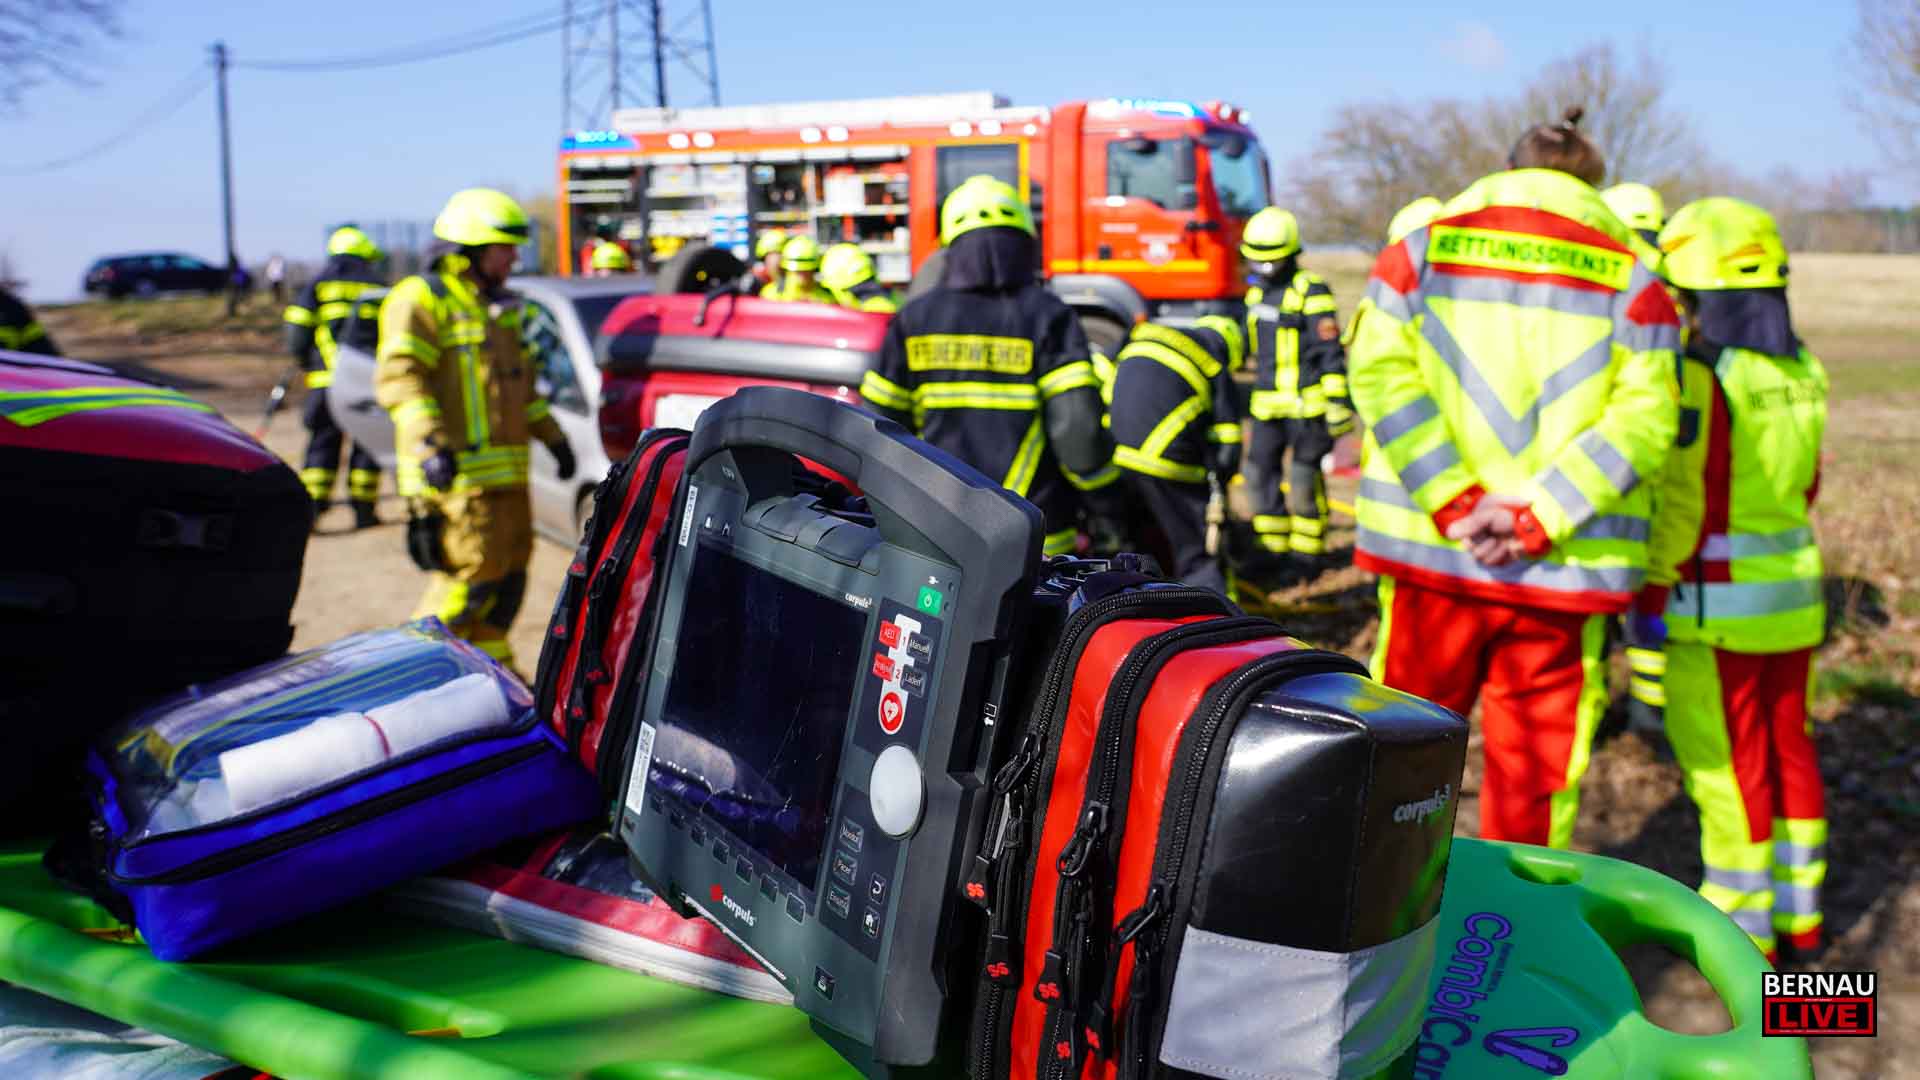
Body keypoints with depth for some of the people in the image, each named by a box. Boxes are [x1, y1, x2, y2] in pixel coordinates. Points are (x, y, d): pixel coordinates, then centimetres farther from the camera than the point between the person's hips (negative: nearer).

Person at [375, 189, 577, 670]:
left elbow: (521, 385, 32)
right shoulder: (422, 299, -6)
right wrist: (429, 442, -30)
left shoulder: (497, 307, 22)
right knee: (474, 574, -11)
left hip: (504, 468, 9)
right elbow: (398, 376, -18)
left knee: (509, 572, 12)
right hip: (456, 470, -9)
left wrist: (553, 436, 27)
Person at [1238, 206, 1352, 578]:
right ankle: (1274, 548, 15)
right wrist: (1254, 393, 25)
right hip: (1267, 405, 7)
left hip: (1306, 403, -7)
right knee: (1260, 472, 5)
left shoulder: (1310, 290, -11)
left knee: (1304, 476, -2)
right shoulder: (1258, 291, 13)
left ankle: (1306, 551, 10)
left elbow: (1331, 351, -13)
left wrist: (1339, 402, -17)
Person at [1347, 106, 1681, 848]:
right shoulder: (1633, 280, 6)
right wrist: (1535, 518, -13)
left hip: (1430, 552, 1)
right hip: (1566, 571, -1)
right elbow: (1642, 420, -7)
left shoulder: (1422, 249, 7)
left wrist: (1455, 506, -11)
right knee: (1537, 759, 11)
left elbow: (1382, 376, -7)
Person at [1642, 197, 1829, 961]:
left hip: (1714, 603, -8)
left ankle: (1742, 928, 12)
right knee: (1788, 746, 17)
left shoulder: (1696, 377, -18)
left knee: (1726, 762, 2)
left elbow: (1680, 502, -19)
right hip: (1795, 589, 8)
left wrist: (1650, 597, -12)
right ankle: (1798, 911, 28)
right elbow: (1805, 485, 14)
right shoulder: (1802, 375, 6)